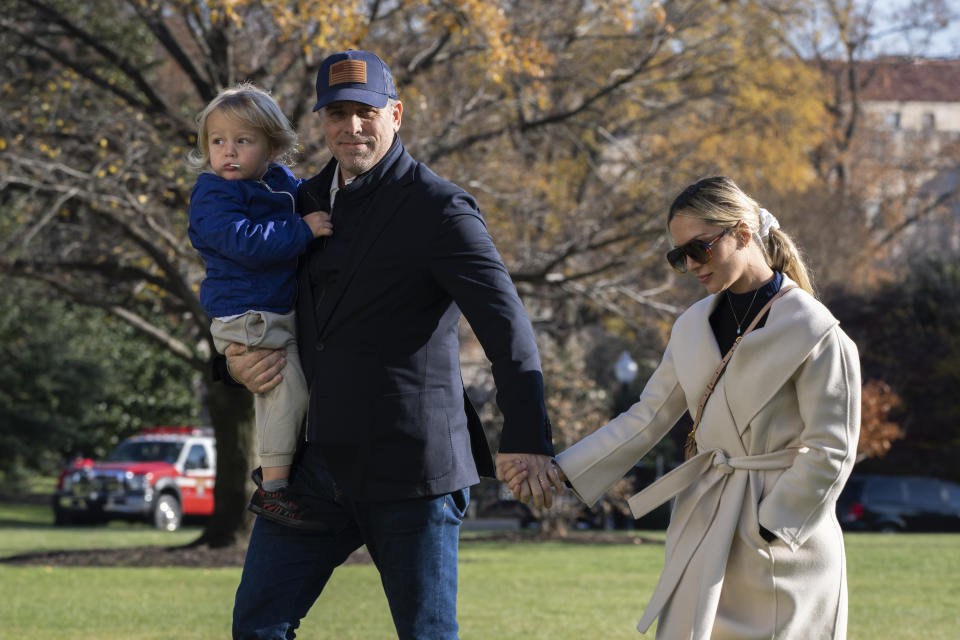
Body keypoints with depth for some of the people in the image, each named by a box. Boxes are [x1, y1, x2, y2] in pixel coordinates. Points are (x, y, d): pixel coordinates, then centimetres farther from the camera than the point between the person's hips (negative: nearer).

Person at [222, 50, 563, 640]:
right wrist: (236, 361, 4)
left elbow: (507, 327, -15)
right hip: (318, 464, 6)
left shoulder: (439, 209, -8)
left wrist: (527, 441, -26)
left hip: (412, 471, -6)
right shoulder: (307, 203, 14)